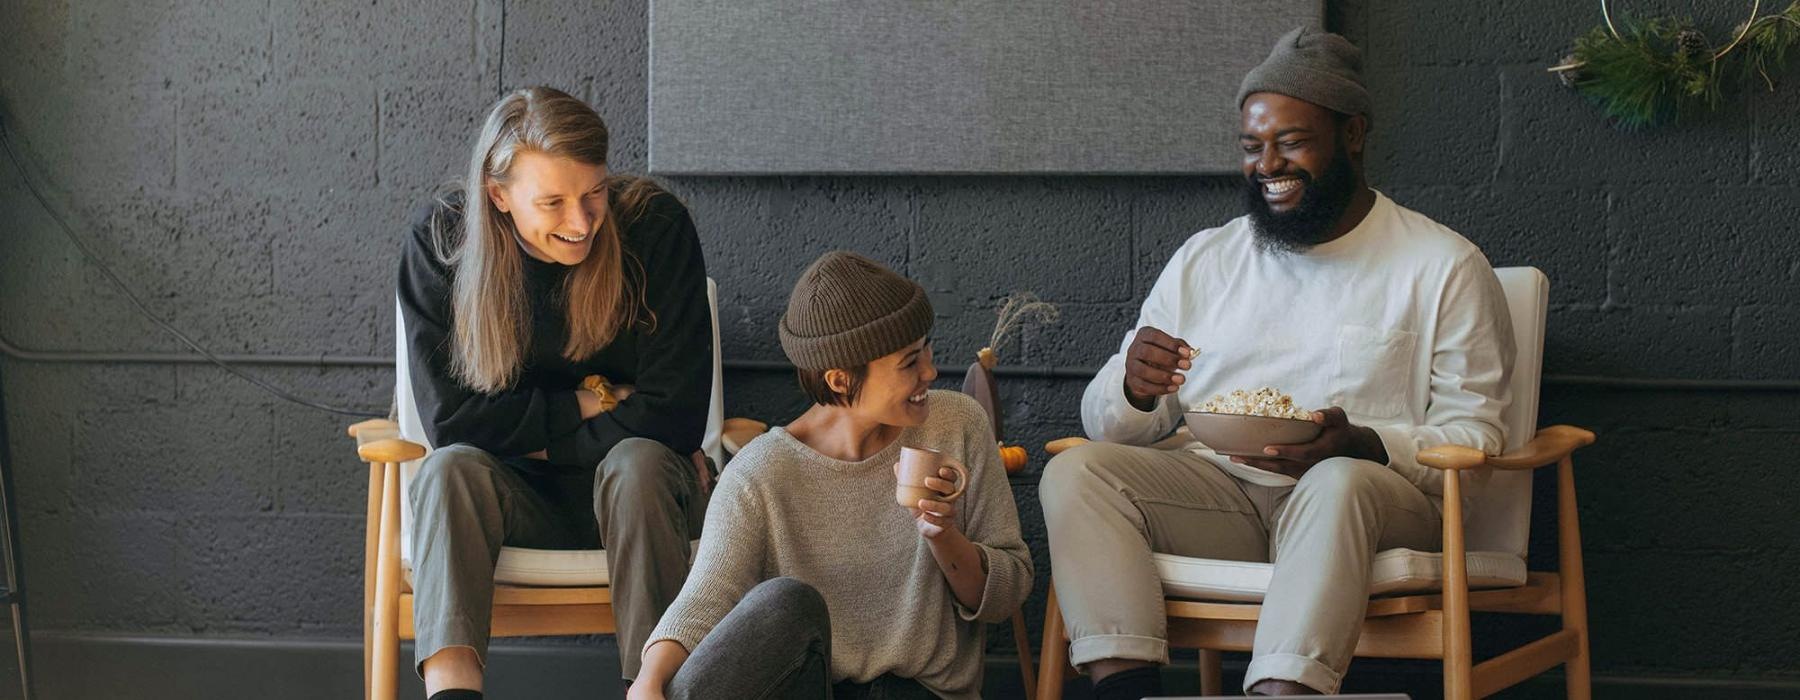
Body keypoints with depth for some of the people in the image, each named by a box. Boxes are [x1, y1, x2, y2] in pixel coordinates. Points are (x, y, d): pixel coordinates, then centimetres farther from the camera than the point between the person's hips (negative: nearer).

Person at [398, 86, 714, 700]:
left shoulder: (657, 228, -13)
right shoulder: (441, 238, -10)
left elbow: (675, 414, -15)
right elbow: (448, 417, -13)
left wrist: (532, 436, -12)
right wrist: (590, 407, -13)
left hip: (637, 490, -1)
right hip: (514, 496, 1)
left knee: (639, 463, -34)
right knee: (451, 469, -31)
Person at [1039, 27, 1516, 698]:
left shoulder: (1445, 266, 6)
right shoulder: (1203, 259, 18)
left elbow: (1474, 438, -1)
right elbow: (1105, 424, 15)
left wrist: (1361, 445, -21)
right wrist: (1135, 390, -11)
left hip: (1373, 495, -3)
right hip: (1218, 496, 4)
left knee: (1341, 482, -38)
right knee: (1075, 471, -22)